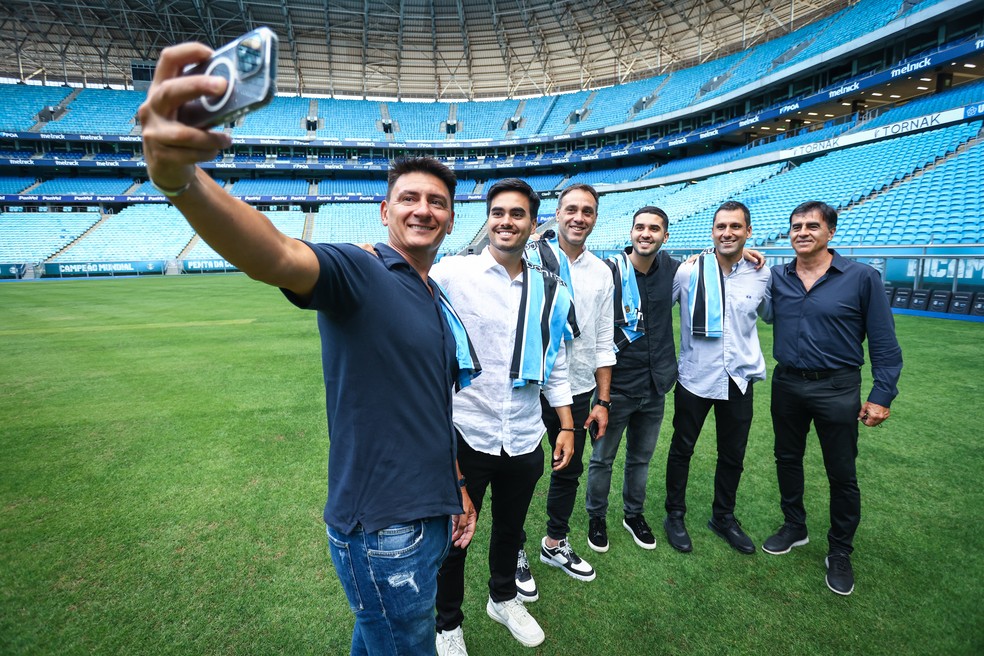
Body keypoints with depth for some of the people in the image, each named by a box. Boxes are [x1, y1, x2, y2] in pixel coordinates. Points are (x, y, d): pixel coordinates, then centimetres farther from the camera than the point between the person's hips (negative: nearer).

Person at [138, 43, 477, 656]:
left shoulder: (442, 304, 11)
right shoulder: (357, 272, -13)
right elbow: (276, 257, -36)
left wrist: (458, 489, 17)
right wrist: (179, 177, -53)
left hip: (431, 516, 7)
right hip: (381, 529, -7)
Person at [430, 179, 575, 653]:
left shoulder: (550, 290, 3)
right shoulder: (452, 273, -10)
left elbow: (555, 365, 10)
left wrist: (566, 426, 9)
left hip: (524, 438, 4)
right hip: (465, 434, -3)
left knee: (510, 527, 24)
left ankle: (503, 598, 52)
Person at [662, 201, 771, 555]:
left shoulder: (761, 274, -1)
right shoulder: (688, 271, -9)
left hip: (739, 379, 3)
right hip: (694, 377, -3)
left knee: (733, 455, 16)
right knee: (682, 449, 11)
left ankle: (723, 517, 39)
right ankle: (675, 516, 31)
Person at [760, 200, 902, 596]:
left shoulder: (861, 277, -9)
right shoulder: (776, 277, 0)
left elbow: (884, 343, -6)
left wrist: (882, 395, -10)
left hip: (837, 388, -3)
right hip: (787, 384, 4)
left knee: (842, 474, 8)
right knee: (787, 459, 16)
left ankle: (840, 553, 28)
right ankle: (794, 527, 38)